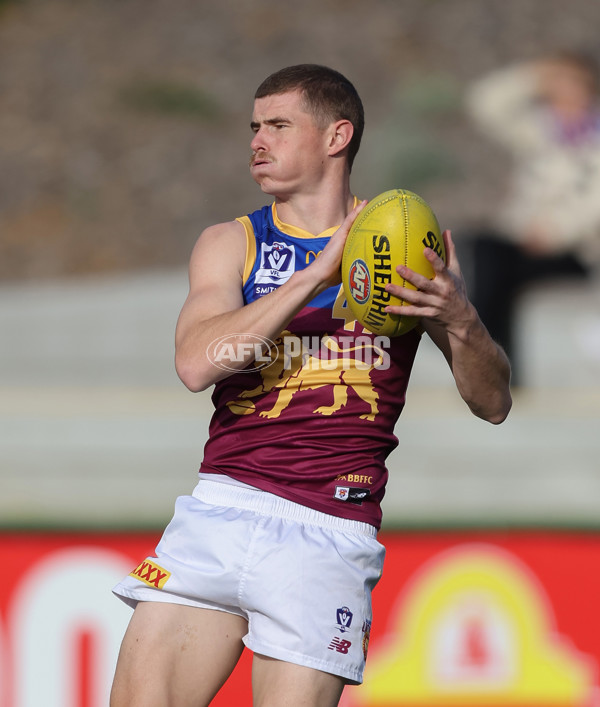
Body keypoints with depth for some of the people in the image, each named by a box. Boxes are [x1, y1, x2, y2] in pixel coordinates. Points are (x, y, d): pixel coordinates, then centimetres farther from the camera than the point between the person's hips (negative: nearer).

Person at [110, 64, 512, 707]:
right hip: (222, 506, 2)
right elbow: (196, 363, -8)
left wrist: (461, 323, -12)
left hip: (329, 529, -2)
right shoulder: (230, 244, 12)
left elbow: (493, 404, 9)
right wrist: (317, 274, -13)